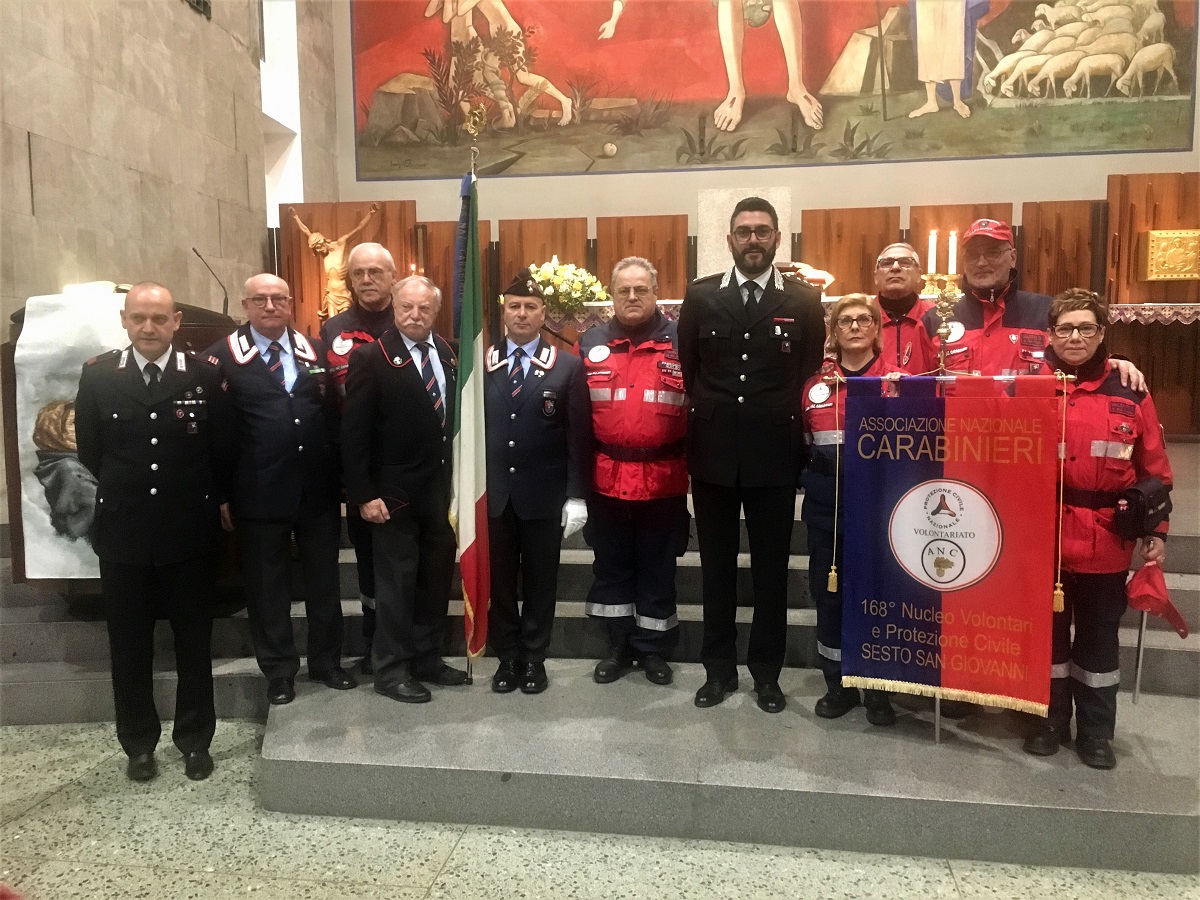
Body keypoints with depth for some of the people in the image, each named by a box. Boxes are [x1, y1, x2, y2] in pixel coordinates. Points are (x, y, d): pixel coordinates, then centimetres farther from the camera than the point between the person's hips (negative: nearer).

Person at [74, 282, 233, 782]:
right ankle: (138, 743, 30)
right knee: (129, 646, 12)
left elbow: (223, 451, 0)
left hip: (190, 531, -1)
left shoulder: (205, 375, -6)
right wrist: (123, 492, 10)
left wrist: (203, 498, 6)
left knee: (194, 642, 11)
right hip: (123, 533, 1)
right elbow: (89, 452, 6)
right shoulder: (97, 375, -2)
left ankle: (195, 739, 28)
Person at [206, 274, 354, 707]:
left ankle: (327, 661, 30)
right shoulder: (223, 356, -1)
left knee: (324, 579, 14)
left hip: (318, 488, 3)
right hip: (259, 491, -2)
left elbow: (336, 415, 9)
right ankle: (279, 670, 26)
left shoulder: (316, 351, 9)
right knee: (267, 584, 10)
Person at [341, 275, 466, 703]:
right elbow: (354, 433, -13)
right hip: (395, 493, -6)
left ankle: (427, 658, 30)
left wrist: (456, 479, 2)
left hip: (441, 489, 6)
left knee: (436, 578, 14)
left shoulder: (446, 353, 6)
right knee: (397, 583, 5)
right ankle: (390, 669, 19)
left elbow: (454, 416, 7)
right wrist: (363, 495, -17)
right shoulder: (371, 358, -11)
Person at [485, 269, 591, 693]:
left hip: (544, 494, -1)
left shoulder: (567, 366, 0)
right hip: (492, 494, 1)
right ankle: (508, 655, 25)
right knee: (499, 582, 10)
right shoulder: (481, 364, 5)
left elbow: (578, 436, -3)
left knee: (540, 581, 10)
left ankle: (533, 657, 24)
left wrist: (576, 495, -6)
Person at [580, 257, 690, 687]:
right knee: (611, 565, 13)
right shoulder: (590, 343, 4)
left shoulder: (680, 343, -2)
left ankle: (654, 648, 27)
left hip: (663, 479, -2)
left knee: (657, 567, 11)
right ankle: (619, 646, 29)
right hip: (606, 477, 2)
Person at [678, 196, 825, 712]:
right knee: (716, 567, 10)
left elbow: (812, 375, 5)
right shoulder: (700, 297, 4)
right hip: (712, 453, 1)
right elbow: (688, 369, 8)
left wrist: (784, 425, 2)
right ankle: (719, 669, 24)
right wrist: (711, 415, 6)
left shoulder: (804, 302, 2)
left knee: (771, 569, 8)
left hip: (775, 456, -1)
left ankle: (766, 673, 22)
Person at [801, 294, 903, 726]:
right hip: (826, 503, 3)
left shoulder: (899, 379, 0)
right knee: (828, 591, 8)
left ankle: (878, 688, 20)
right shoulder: (816, 386, 10)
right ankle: (838, 684, 23)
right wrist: (812, 478, 5)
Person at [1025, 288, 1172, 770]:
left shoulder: (1130, 394, 2)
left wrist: (1157, 531, 4)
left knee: (1099, 633, 13)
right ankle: (1051, 719, 29)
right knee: (1049, 628, 13)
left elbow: (1154, 469, 6)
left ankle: (1096, 731, 28)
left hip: (1108, 540, 1)